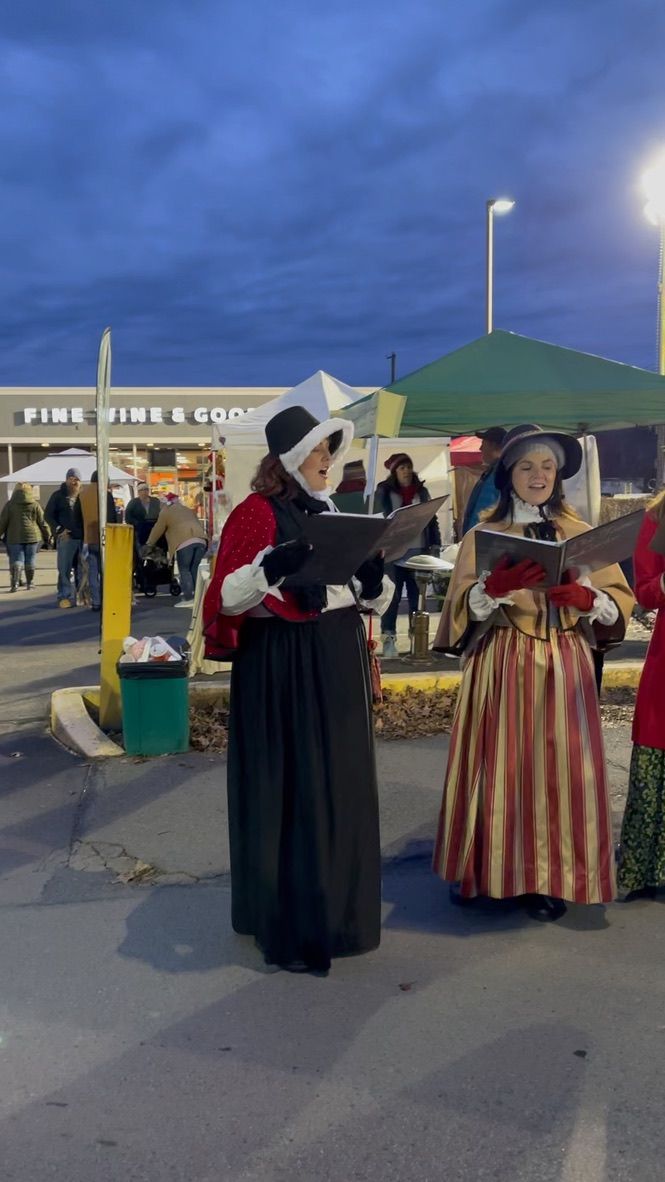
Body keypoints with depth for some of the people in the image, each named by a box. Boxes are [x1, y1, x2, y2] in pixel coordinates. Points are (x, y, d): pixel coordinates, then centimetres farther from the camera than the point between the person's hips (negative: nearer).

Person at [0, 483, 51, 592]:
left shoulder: (10, 504, 4)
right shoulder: (35, 504, 4)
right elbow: (42, 522, 5)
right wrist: (47, 536, 12)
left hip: (14, 537, 0)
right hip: (32, 536, 0)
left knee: (16, 560, 1)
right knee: (30, 560, 8)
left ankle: (15, 583, -14)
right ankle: (29, 583, 14)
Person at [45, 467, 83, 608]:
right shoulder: (58, 495, 3)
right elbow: (48, 514, 3)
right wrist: (58, 530, -9)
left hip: (83, 537, 3)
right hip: (66, 537, -3)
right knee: (64, 569, -4)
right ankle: (65, 596, -2)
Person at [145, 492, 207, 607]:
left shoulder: (166, 511, 16)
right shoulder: (188, 510, 34)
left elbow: (158, 529, 17)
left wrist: (149, 544, 28)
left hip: (185, 541, -6)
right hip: (200, 539, 6)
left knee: (184, 570, 0)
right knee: (194, 569, 13)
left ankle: (188, 599, -7)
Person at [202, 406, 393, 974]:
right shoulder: (256, 513, -8)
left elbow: (367, 596, 15)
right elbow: (226, 598, -15)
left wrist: (374, 575, -6)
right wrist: (271, 565, -31)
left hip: (339, 661, 7)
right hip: (281, 667, -7)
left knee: (342, 786, 12)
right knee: (289, 791, -1)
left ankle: (335, 908, 28)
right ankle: (292, 926, 11)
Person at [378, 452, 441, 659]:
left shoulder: (421, 491, 12)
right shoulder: (384, 492, 1)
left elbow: (432, 518, 13)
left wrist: (435, 545, 5)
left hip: (418, 553, 3)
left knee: (417, 597, 7)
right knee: (392, 597, -2)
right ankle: (388, 638, 4)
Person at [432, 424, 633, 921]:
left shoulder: (582, 534, 8)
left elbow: (621, 602, 5)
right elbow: (464, 608, -4)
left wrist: (587, 597, -15)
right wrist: (495, 586, -22)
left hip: (565, 666, 1)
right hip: (501, 666, -1)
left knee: (559, 768, 1)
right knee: (499, 766, 1)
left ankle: (549, 879, 12)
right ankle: (489, 870, 15)